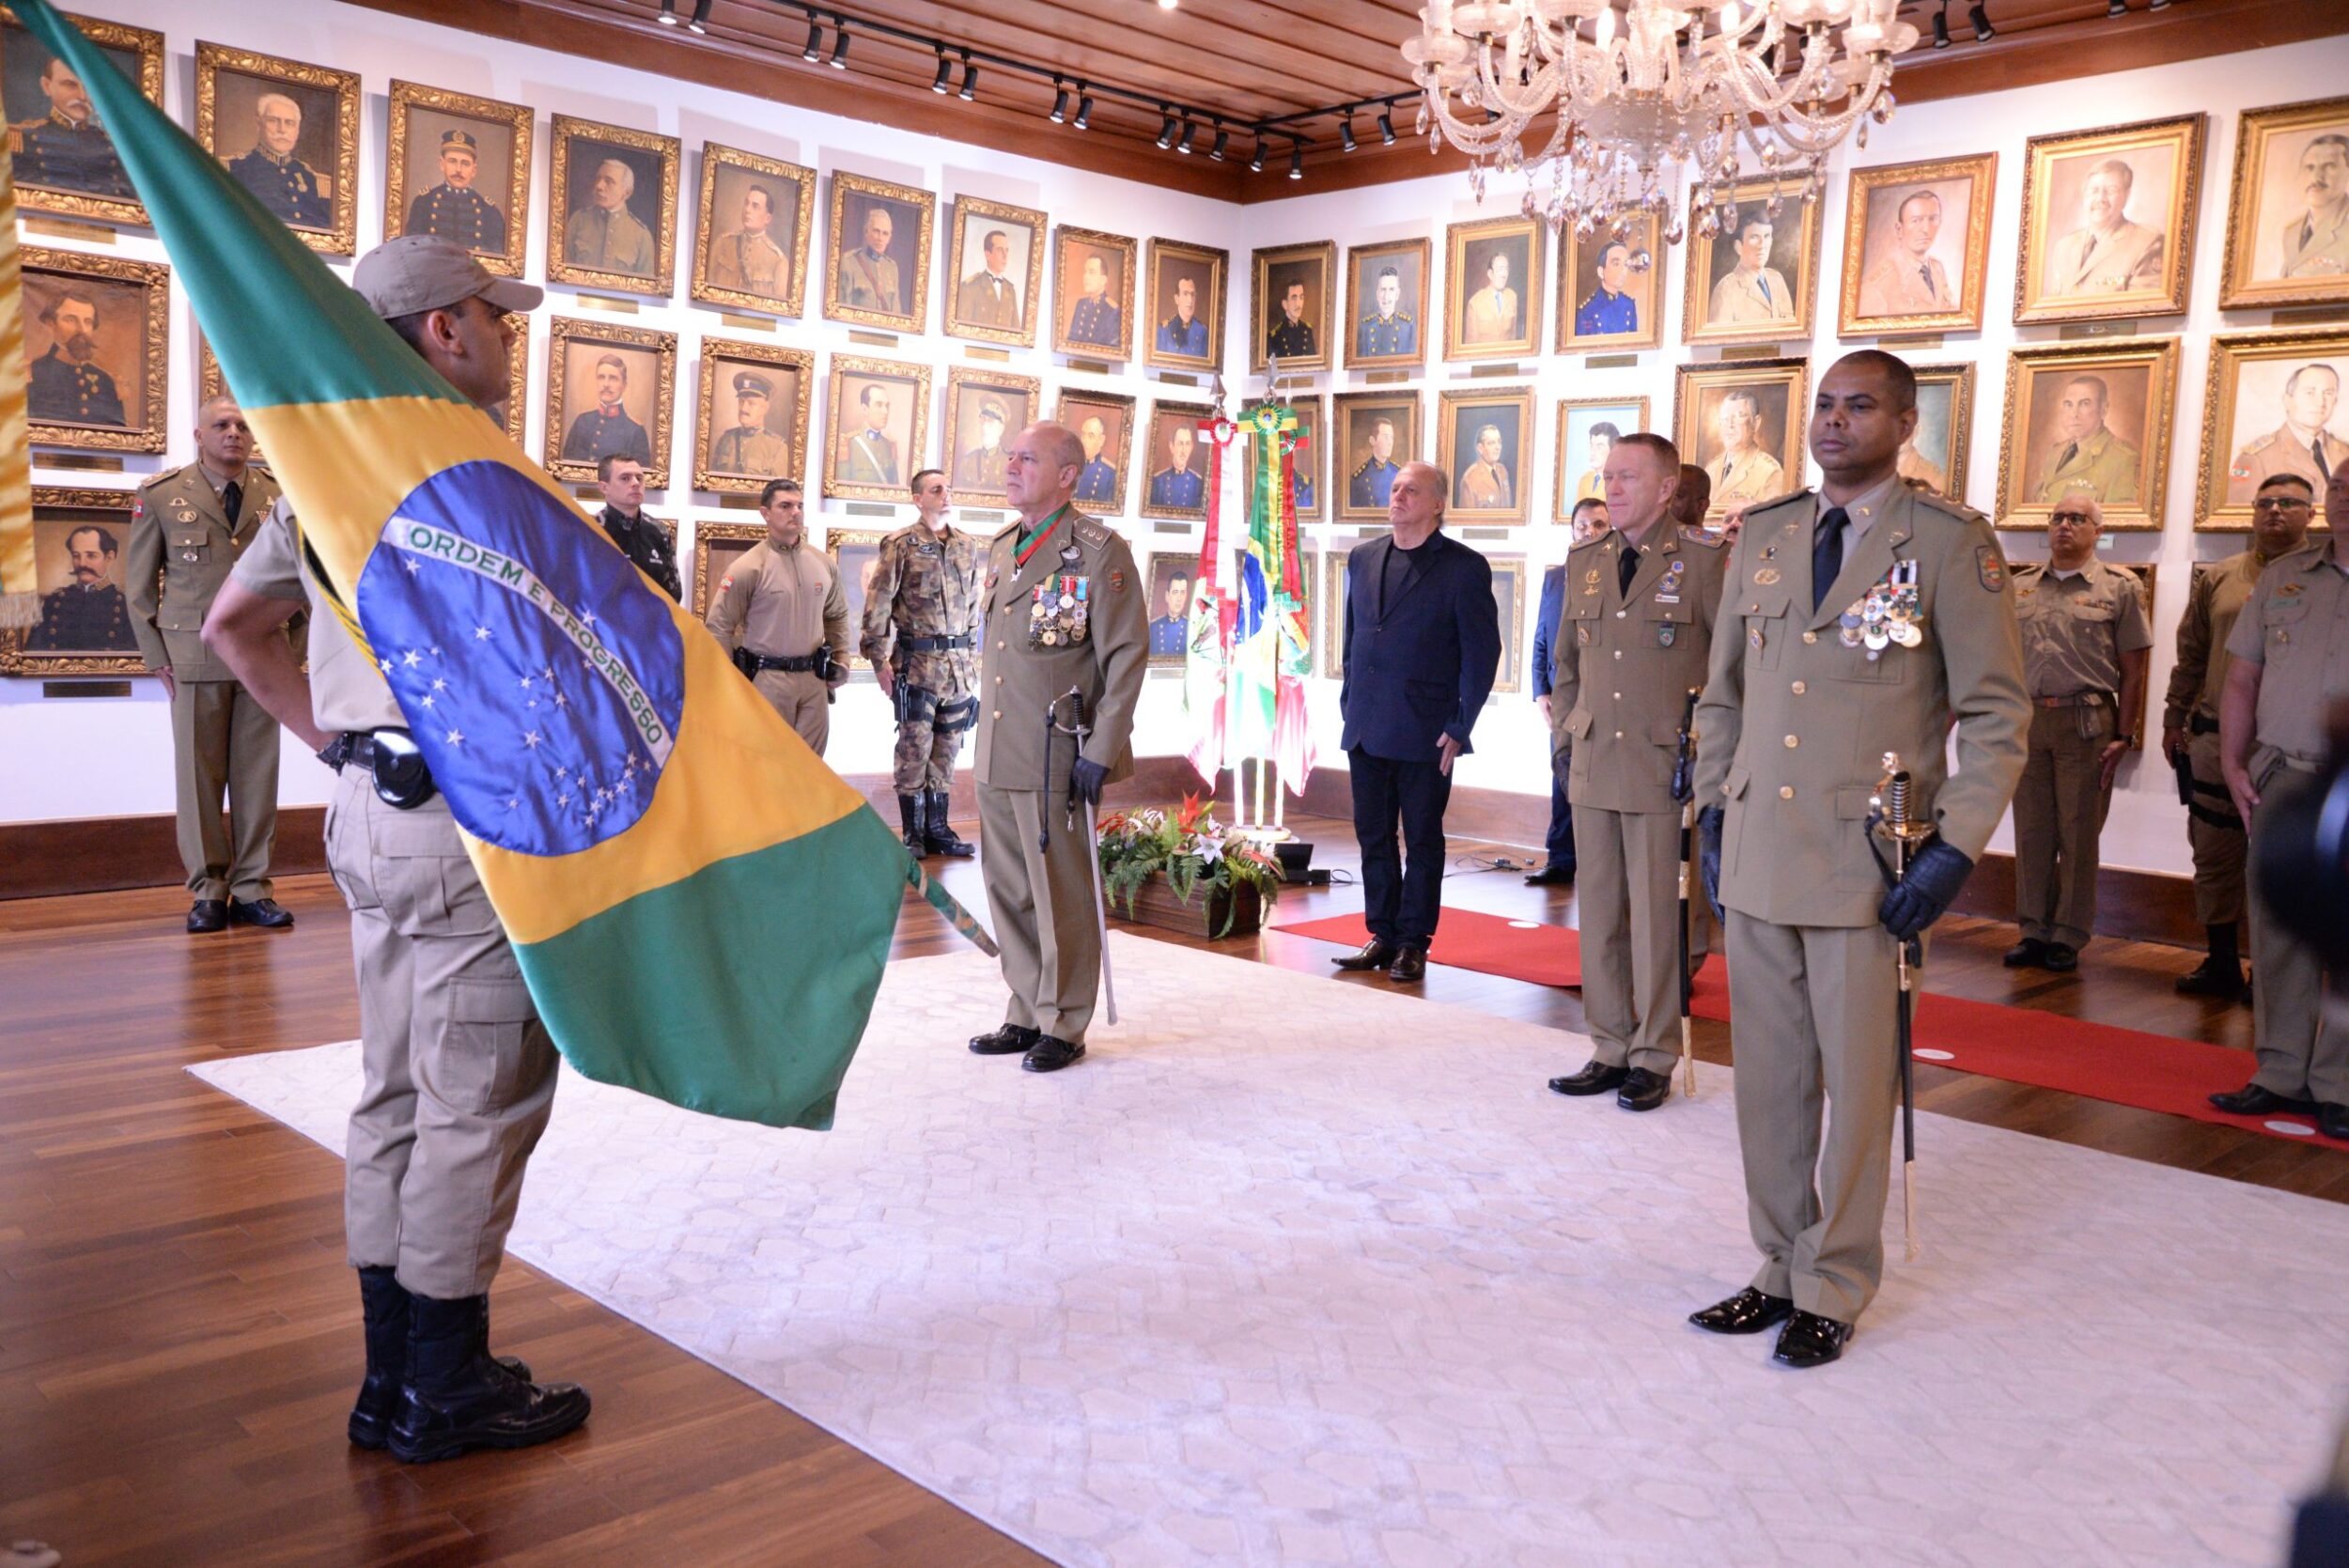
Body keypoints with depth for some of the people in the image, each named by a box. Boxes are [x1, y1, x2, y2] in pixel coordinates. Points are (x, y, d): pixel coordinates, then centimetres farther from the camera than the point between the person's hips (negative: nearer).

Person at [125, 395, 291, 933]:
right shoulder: (161, 494, 4)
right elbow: (139, 582, 6)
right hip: (195, 656, -1)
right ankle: (207, 890, 9)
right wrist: (157, 657, 0)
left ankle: (251, 888, 10)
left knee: (258, 773, 2)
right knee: (199, 773, 1)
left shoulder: (277, 496, 7)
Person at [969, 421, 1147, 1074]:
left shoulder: (1099, 552, -8)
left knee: (1061, 894, 1)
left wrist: (1100, 752, -16)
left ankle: (1063, 1026, 14)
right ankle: (1026, 1013, 25)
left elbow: (1127, 655, -11)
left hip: (1057, 758, -7)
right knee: (1008, 891, 12)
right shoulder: (1001, 550, 15)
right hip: (996, 759, 7)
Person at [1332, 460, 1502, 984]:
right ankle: (1383, 936, 21)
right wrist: (1349, 706, 11)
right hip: (1366, 729, 5)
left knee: (1422, 841, 5)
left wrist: (1459, 728, -10)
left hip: (1425, 733, -5)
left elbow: (1482, 651, -6)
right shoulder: (1363, 558, 11)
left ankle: (1413, 944, 14)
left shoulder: (1464, 567, -5)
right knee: (1374, 836, 10)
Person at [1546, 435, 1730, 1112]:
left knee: (1657, 917, 1)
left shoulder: (1704, 559, -4)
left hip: (1665, 770, -5)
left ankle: (1653, 1058, 13)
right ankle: (1609, 1049, 19)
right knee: (1598, 912, 9)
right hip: (1593, 767, 5)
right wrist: (1563, 735, 14)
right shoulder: (1584, 561, 12)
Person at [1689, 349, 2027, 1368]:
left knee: (1856, 1084, 3)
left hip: (1868, 864, -4)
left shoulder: (1949, 542, -3)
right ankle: (1781, 1266, 25)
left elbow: (1997, 712, -3)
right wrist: (1713, 812, 10)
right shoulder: (1762, 535, 11)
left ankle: (1832, 1291, 18)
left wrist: (1955, 849, -10)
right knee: (1768, 1078, 10)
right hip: (1757, 857, 5)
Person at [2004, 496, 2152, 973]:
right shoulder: (2020, 587, 12)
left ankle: (2069, 937, 10)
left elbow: (2132, 672, 2)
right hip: (2026, 720, 3)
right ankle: (2034, 930, 15)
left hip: (2087, 723, -3)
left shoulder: (2118, 588, 3)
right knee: (2031, 831, 6)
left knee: (2079, 834, 1)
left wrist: (2122, 736, -4)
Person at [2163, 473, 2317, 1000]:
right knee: (2214, 857, 7)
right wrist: (2175, 720, 12)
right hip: (2216, 739, 3)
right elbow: (2191, 655, 14)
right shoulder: (2217, 579, 10)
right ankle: (2221, 964, 19)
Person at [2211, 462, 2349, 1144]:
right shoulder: (2282, 577, 11)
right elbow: (2241, 680, 13)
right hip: (2278, 780, 3)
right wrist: (2232, 763, 5)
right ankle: (2281, 1074, 16)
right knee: (2277, 929, 7)